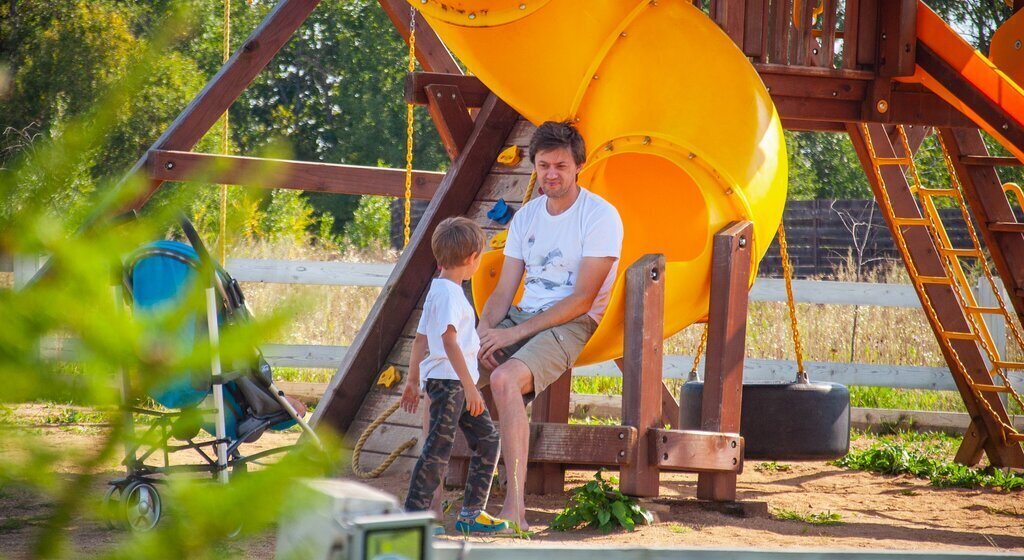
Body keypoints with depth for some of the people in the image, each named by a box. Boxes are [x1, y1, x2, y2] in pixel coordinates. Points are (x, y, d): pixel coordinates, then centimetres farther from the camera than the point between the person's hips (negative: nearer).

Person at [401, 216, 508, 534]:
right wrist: (469, 385, -26)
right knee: (438, 448, -8)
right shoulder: (449, 293, -15)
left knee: (487, 440, 11)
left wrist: (413, 380, 25)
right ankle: (413, 515, -3)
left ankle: (471, 513, 15)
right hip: (448, 380, -10)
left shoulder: (438, 289, 15)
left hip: (458, 383, 10)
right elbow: (449, 341, -24)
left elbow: (420, 339, 20)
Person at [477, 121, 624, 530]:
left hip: (571, 326, -7)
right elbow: (504, 291, 11)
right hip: (522, 317, 7)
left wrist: (515, 332, -18)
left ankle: (514, 507, -36)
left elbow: (582, 299, -14)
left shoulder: (601, 216, -8)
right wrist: (483, 330, -11)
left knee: (505, 379, -34)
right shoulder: (526, 216, 14)